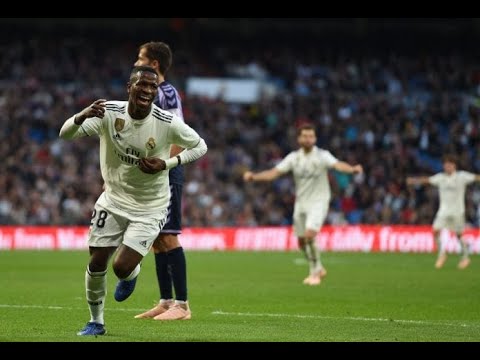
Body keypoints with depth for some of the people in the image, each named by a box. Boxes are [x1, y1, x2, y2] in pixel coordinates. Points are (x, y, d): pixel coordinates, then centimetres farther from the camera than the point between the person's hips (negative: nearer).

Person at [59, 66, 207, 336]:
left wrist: (167, 164, -18)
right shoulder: (109, 113, -13)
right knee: (97, 264, 1)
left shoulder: (168, 123, -18)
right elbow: (66, 134, -17)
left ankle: (133, 273, 26)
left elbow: (200, 147, -3)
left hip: (150, 209, -2)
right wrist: (83, 116, -40)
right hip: (113, 200, 2)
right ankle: (96, 322, 25)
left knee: (122, 267, -14)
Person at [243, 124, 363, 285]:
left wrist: (353, 169, -49)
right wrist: (254, 176, -13)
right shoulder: (293, 157, 2)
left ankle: (315, 272, -4)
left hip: (318, 201, -5)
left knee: (309, 234, -22)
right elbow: (274, 173, 0)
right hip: (300, 202, 5)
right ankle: (318, 269, 32)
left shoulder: (322, 155, -10)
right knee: (302, 242, 8)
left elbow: (338, 165, -28)